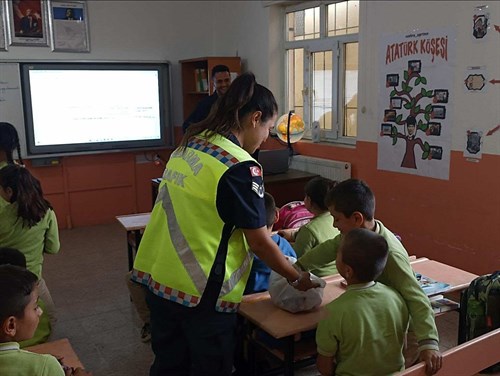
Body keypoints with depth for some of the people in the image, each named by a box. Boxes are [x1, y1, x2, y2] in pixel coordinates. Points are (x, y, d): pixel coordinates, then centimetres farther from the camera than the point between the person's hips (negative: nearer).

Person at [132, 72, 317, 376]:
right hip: (201, 290, -7)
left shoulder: (189, 145, 7)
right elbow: (259, 242, -12)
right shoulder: (241, 167, -17)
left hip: (157, 276, 7)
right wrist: (298, 279, 3)